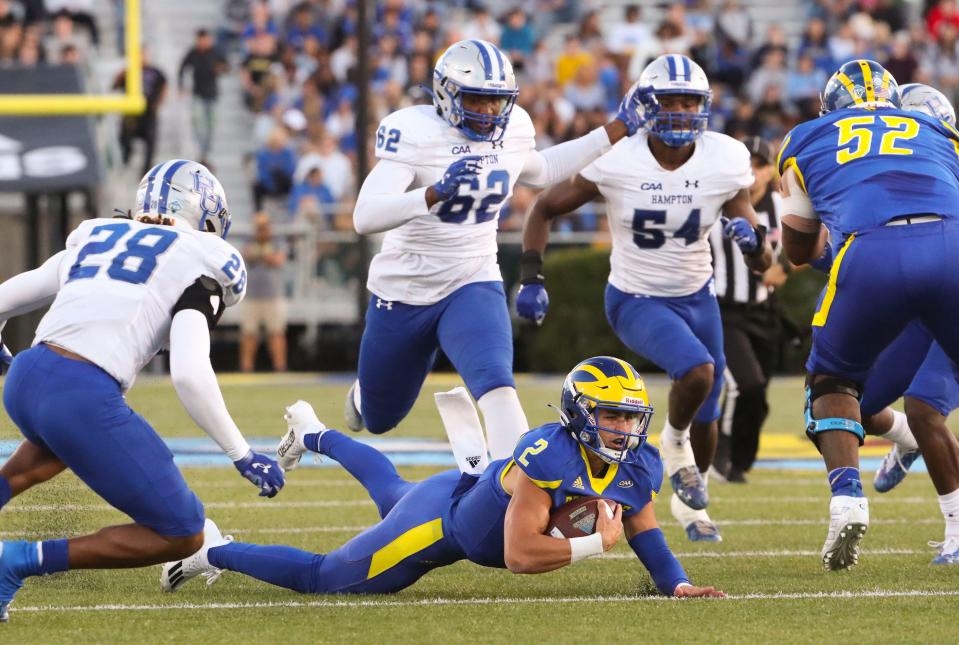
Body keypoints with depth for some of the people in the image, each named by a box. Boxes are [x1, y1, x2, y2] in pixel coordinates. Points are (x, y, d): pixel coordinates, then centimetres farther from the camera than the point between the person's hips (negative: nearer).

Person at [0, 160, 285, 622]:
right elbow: (189, 374, -9)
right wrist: (243, 456, -2)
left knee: (60, 442, 45)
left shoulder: (93, 241, 23)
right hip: (84, 398, -8)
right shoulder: (197, 266, 5)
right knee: (181, 537, 5)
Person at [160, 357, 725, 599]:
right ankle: (214, 552, 24)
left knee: (392, 494, 40)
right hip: (440, 519, -8)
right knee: (320, 577, 3)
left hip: (474, 494, 8)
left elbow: (645, 531, -4)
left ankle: (315, 436, 65)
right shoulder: (550, 457, -41)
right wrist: (596, 543, -40)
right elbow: (519, 555, -42)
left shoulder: (637, 466, -18)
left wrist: (677, 584, -20)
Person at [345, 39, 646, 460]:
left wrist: (618, 130, 17)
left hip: (473, 286, 2)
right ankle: (364, 394, 57)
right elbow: (365, 218, -31)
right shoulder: (416, 133, -22)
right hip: (404, 293, -2)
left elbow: (540, 171, 22)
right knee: (379, 419, 19)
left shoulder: (512, 128, -3)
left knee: (496, 383, -28)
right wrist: (435, 193, -46)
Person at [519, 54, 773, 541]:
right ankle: (674, 441, 3)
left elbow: (761, 264, -7)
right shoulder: (615, 161, -20)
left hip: (697, 297, 4)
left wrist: (753, 240, -30)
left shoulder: (724, 163, -13)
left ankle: (689, 502, 45)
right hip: (636, 300, -4)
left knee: (705, 419, 14)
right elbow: (544, 209, -4)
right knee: (698, 371, -30)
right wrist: (531, 278, -14)